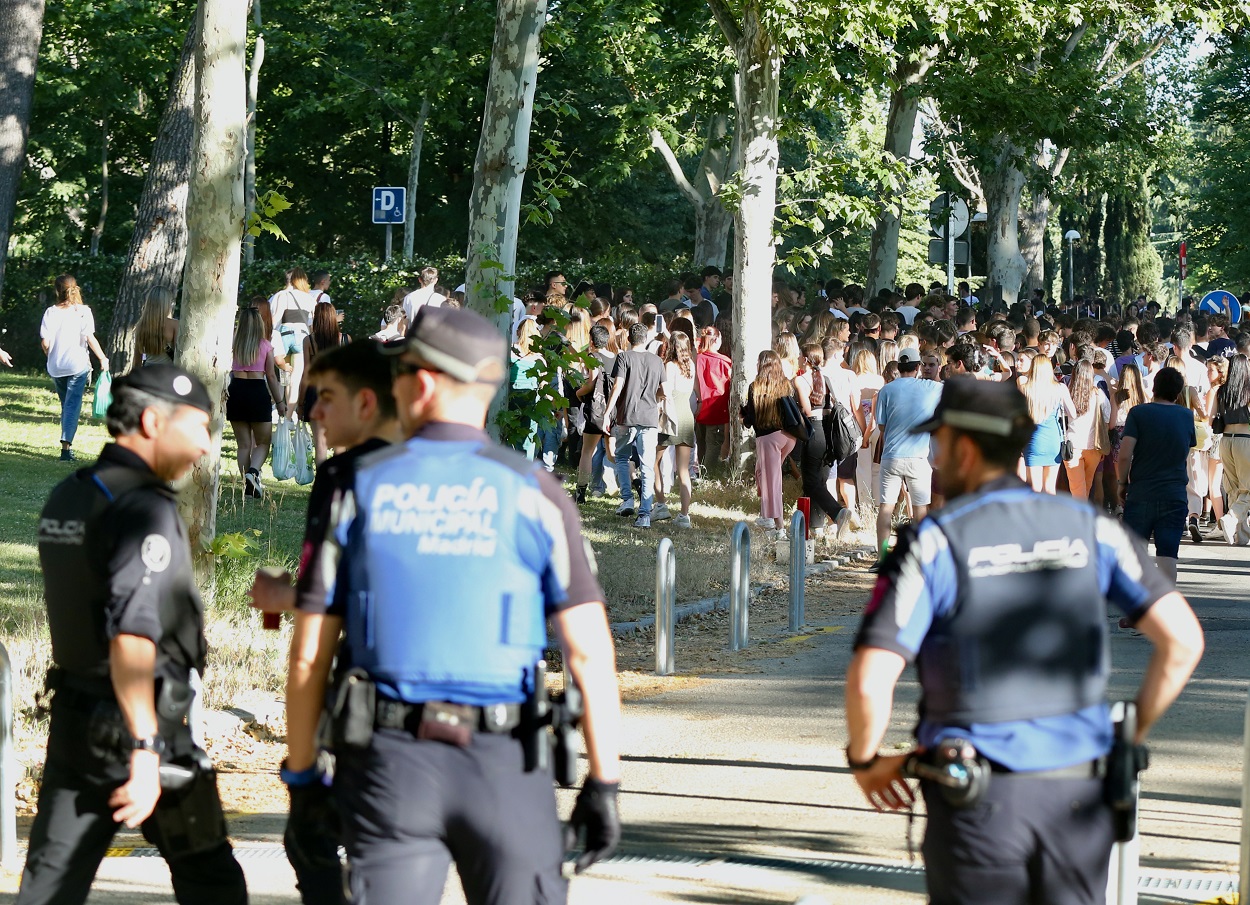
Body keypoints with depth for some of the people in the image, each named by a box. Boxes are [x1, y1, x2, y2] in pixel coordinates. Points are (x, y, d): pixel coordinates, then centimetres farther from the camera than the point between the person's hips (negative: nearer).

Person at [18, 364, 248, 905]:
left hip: (71, 717, 8)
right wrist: (145, 752, -27)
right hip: (136, 724, -8)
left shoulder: (65, 498, 11)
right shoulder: (145, 509, -17)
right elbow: (132, 637, -25)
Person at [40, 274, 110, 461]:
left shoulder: (51, 312, 0)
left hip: (55, 367, 3)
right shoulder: (83, 311, -6)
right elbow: (90, 338, -12)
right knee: (73, 404, -4)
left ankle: (67, 445, 21)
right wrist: (103, 358, -2)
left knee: (66, 404, 18)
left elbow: (45, 342, -4)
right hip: (78, 365, -3)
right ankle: (66, 445, -17)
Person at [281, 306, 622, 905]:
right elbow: (589, 653, -7)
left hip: (391, 764, 1)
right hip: (505, 766, -1)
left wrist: (301, 779, 11)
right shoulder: (533, 494, -2)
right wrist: (603, 783, -2)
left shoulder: (359, 491, 2)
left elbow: (308, 655, 2)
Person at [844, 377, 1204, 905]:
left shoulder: (935, 544, -9)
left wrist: (865, 761, 2)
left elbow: (870, 681, -17)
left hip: (979, 799, -3)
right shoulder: (1089, 529, 3)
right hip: (1078, 798, 3)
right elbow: (1182, 639, -2)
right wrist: (1133, 735, 10)